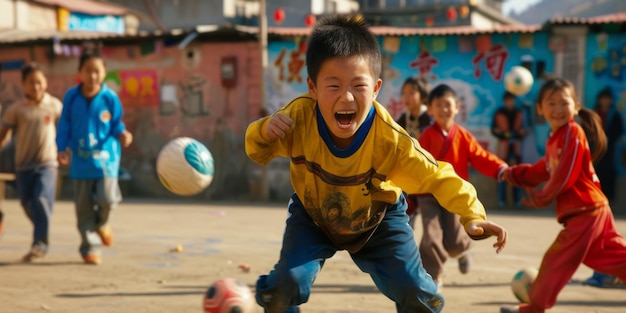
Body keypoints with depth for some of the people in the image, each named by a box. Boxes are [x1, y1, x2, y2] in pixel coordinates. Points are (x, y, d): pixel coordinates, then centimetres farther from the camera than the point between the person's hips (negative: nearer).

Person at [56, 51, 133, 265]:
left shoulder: (110, 98, -4)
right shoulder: (71, 97, -2)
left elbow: (116, 124, 6)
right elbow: (64, 126, 5)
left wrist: (122, 134, -14)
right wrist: (63, 148, -6)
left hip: (106, 157, -1)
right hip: (81, 159, 1)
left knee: (106, 199, -13)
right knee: (83, 206, 4)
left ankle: (102, 223, 23)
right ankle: (90, 248, 16)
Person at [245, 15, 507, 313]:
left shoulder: (390, 138, -36)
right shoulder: (299, 116, -32)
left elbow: (437, 176, -26)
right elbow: (259, 153, -15)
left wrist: (473, 215, -41)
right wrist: (263, 132, -39)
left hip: (377, 219, 0)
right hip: (312, 214, 1)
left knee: (413, 289, -6)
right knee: (288, 280, -19)